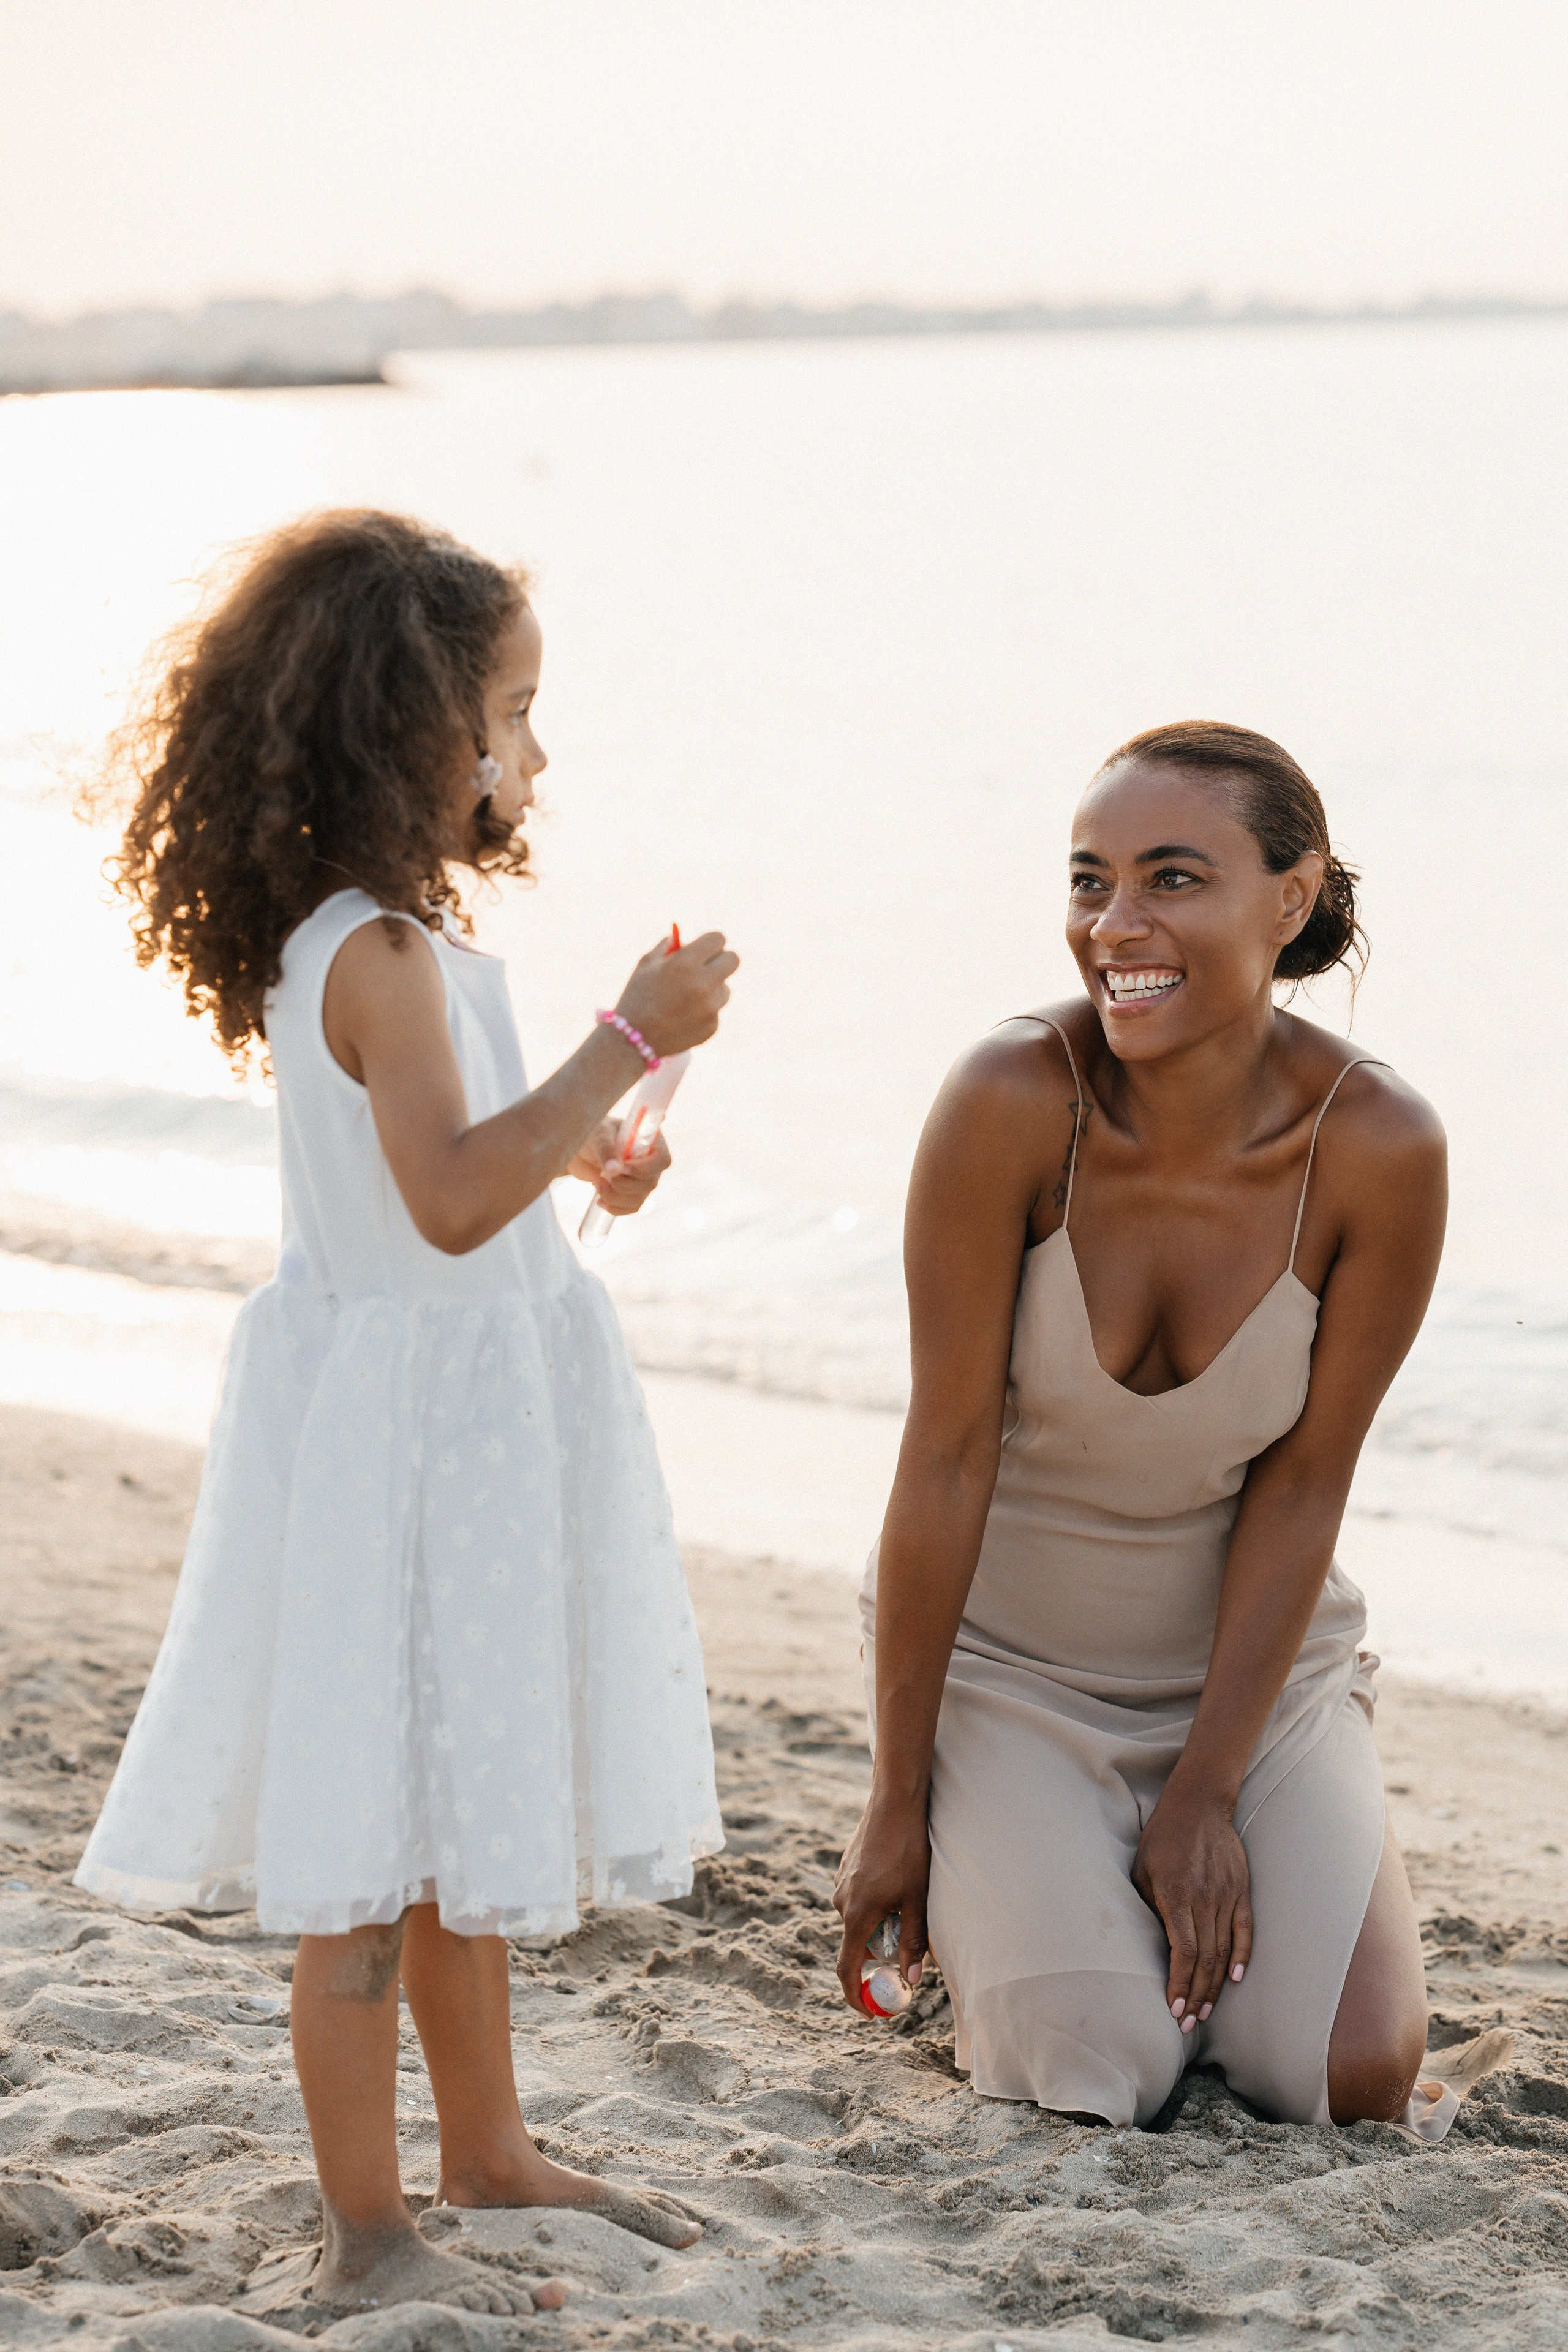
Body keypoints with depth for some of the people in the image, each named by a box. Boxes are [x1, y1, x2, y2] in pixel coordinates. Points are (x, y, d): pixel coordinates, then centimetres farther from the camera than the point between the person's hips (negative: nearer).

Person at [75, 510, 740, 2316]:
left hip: (449, 1421, 10)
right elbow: (449, 1198, -34)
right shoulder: (380, 954, -22)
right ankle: (365, 2231, 8)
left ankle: (487, 2151, 34)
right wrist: (625, 1044, -33)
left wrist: (568, 1155, 23)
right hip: (399, 1428, -10)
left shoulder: (357, 938, 9)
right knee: (378, 1844, -1)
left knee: (463, 1809, 20)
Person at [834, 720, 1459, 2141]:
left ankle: (1196, 1884, 20)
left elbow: (1302, 1480, -11)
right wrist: (897, 1804, -12)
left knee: (1352, 2079, -13)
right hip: (1002, 1654, -1)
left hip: (1254, 1652, 2)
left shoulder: (1380, 1147, -20)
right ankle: (1007, 1894, 17)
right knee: (1089, 2078, -18)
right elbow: (948, 1453, -18)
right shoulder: (1012, 1102, -24)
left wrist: (1209, 1794, -11)